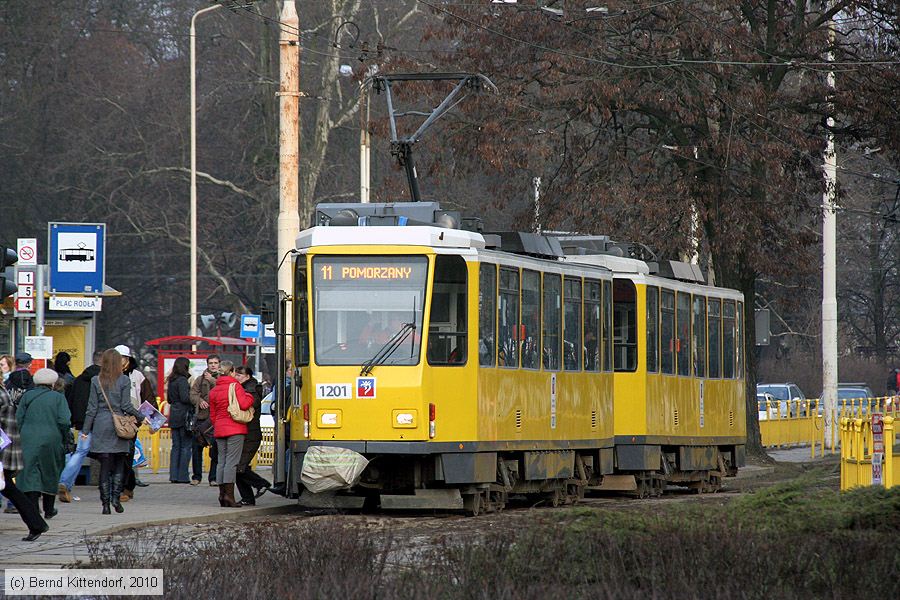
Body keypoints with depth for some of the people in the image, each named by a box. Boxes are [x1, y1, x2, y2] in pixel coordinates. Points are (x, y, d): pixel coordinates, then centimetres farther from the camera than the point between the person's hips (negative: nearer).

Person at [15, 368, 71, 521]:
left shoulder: (27, 396, 4)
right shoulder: (58, 398, 0)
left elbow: (18, 419, 1)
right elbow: (64, 421, -8)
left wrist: (21, 435, 10)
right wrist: (64, 437, 5)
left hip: (28, 440, 0)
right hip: (51, 440, 0)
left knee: (30, 475, -2)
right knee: (50, 474, 14)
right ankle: (49, 510, 22)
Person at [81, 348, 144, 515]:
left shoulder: (96, 381, 2)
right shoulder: (124, 380, -3)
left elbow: (92, 407, 2)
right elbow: (126, 406, -5)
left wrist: (86, 430, 6)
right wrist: (141, 418, 9)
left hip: (101, 426, 1)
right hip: (119, 426, -1)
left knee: (104, 466, 3)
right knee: (119, 464, 11)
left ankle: (105, 503, 0)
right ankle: (116, 497, -1)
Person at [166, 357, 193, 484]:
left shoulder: (171, 380, 13)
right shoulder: (182, 380, -12)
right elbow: (185, 398, -19)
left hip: (173, 416, 8)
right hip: (184, 415, -8)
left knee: (176, 446, 10)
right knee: (186, 446, -3)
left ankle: (174, 475, 7)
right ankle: (182, 476, -6)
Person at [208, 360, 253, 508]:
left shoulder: (213, 391, 13)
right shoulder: (235, 386, -7)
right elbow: (243, 404, -17)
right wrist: (249, 397, 2)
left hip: (219, 429, 6)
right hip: (235, 429, -6)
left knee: (222, 461, 9)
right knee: (232, 461, -8)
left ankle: (222, 493, 8)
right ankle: (229, 494, -14)